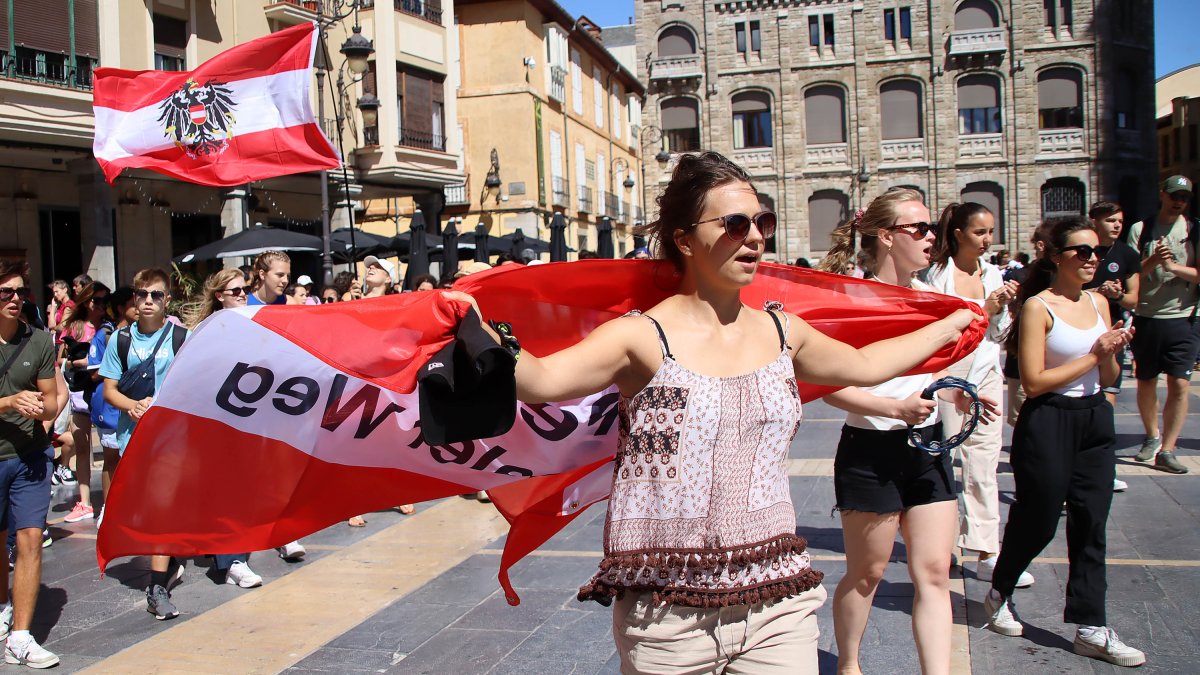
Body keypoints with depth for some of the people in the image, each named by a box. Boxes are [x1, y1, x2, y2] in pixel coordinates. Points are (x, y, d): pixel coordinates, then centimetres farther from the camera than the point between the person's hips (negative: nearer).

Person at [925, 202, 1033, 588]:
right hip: (949, 375, -4)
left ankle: (987, 554, 6)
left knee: (984, 464, 4)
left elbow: (999, 333, 10)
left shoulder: (993, 273, 8)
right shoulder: (939, 274, -7)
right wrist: (983, 310, -17)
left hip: (986, 374, 5)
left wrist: (1002, 309, -8)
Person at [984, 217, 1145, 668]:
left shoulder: (1099, 302, 8)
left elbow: (1108, 379, 12)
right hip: (1048, 423, -6)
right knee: (1038, 523, 7)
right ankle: (998, 595, 32)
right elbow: (1033, 381, -17)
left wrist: (1113, 353, -9)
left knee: (1090, 525, 7)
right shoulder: (1038, 307, -12)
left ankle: (1091, 629, 15)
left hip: (1096, 420, 6)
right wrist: (1093, 355, -16)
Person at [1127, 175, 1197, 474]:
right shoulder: (1140, 229, 3)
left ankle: (1166, 450, 0)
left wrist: (1173, 266, -15)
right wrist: (1152, 262, -17)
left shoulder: (1194, 230, 3)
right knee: (1146, 382, 12)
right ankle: (1152, 436, 34)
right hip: (1146, 317, 1)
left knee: (1179, 385, -7)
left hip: (1183, 318, -1)